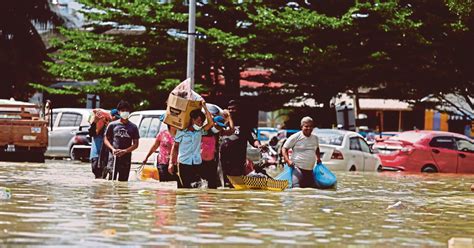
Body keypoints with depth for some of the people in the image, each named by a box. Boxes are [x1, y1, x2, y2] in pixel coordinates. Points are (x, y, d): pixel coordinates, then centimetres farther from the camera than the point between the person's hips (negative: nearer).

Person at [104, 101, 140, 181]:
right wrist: (113, 149, -9)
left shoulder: (133, 127, 8)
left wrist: (124, 151, -10)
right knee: (112, 179, -13)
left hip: (126, 158, 2)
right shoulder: (112, 125, 6)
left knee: (123, 181, 2)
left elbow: (135, 144, 7)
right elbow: (106, 139, 10)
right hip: (113, 157, -1)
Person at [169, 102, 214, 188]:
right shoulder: (181, 132, -1)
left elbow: (211, 123, -7)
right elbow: (175, 147, 4)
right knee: (185, 187, -5)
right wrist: (171, 162, -1)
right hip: (184, 164, -2)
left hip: (197, 164, 3)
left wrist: (205, 107, -5)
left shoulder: (200, 131, 6)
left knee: (197, 187, -7)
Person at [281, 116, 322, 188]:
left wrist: (318, 158, 23)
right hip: (298, 168, -7)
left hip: (310, 170, 7)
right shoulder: (295, 137, -5)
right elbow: (284, 148, -1)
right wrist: (287, 160, -14)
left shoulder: (315, 138, 14)